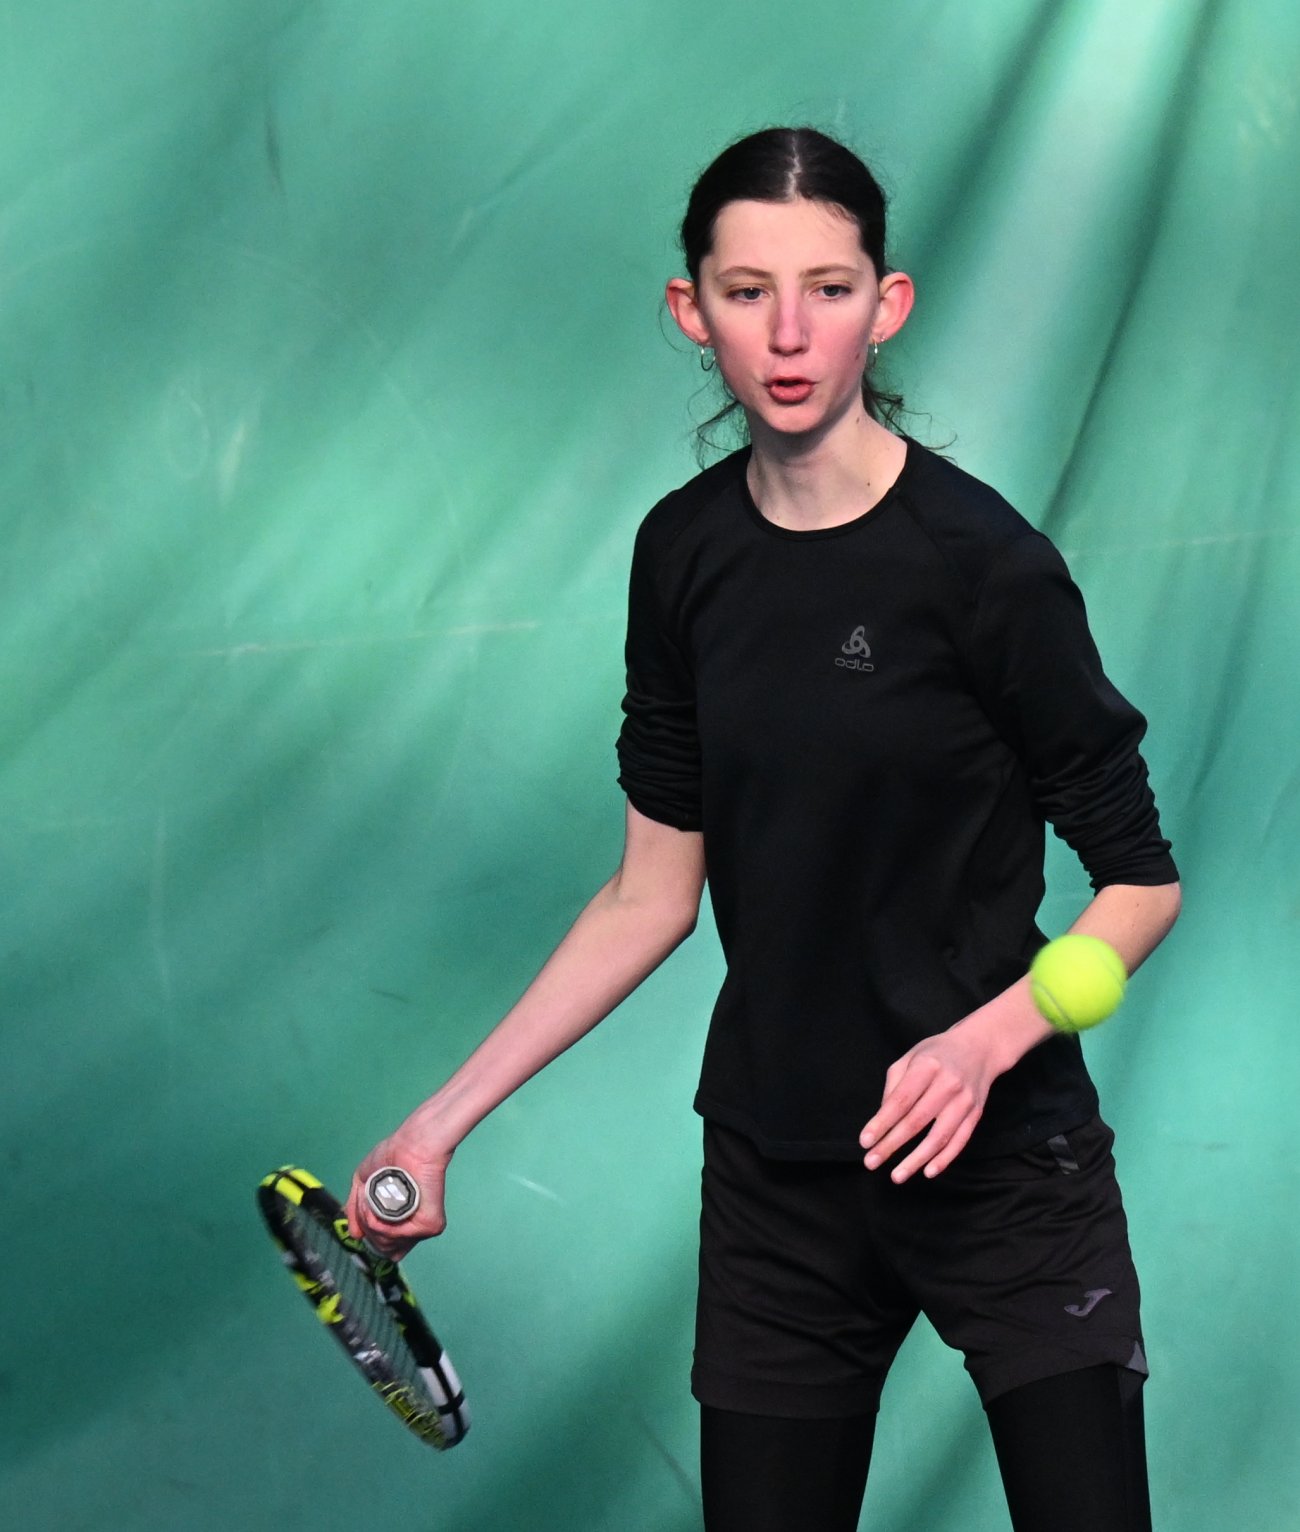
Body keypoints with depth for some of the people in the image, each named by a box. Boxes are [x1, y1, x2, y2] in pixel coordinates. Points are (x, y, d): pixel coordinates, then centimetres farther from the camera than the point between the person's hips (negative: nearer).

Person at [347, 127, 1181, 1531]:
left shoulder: (980, 560, -14)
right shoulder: (684, 554, 2)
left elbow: (1139, 881, -8)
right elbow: (653, 894, 9)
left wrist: (985, 1040, -25)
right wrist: (445, 1118, 6)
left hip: (1000, 1166, -4)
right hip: (775, 1177, 4)